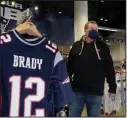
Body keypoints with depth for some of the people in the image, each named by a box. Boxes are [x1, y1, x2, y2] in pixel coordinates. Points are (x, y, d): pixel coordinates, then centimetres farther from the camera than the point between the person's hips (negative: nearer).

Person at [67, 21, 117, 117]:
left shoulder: (102, 46, 3)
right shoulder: (76, 46, 6)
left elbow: (109, 69, 2)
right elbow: (69, 67, 6)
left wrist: (112, 88, 1)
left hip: (95, 92, 0)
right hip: (77, 91, 1)